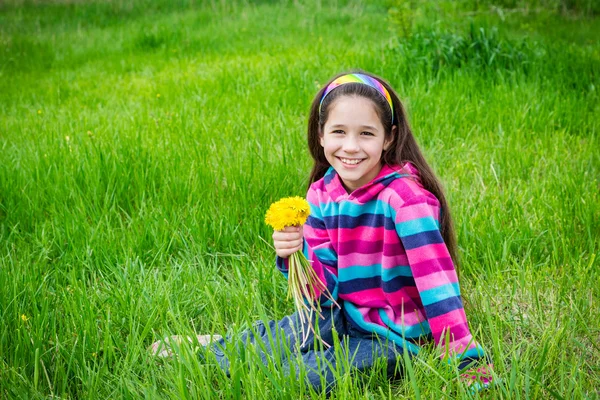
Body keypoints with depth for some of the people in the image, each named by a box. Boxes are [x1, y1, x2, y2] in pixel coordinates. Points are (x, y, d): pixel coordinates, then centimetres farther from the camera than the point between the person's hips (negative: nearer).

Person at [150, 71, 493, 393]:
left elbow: (435, 278, -28)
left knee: (310, 375, -19)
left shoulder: (404, 195, -23)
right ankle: (221, 348, 28)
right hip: (345, 316, 6)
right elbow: (325, 290, -3)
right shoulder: (321, 194, -5)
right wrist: (296, 256, -23)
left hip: (395, 338, -5)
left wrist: (464, 359, -32)